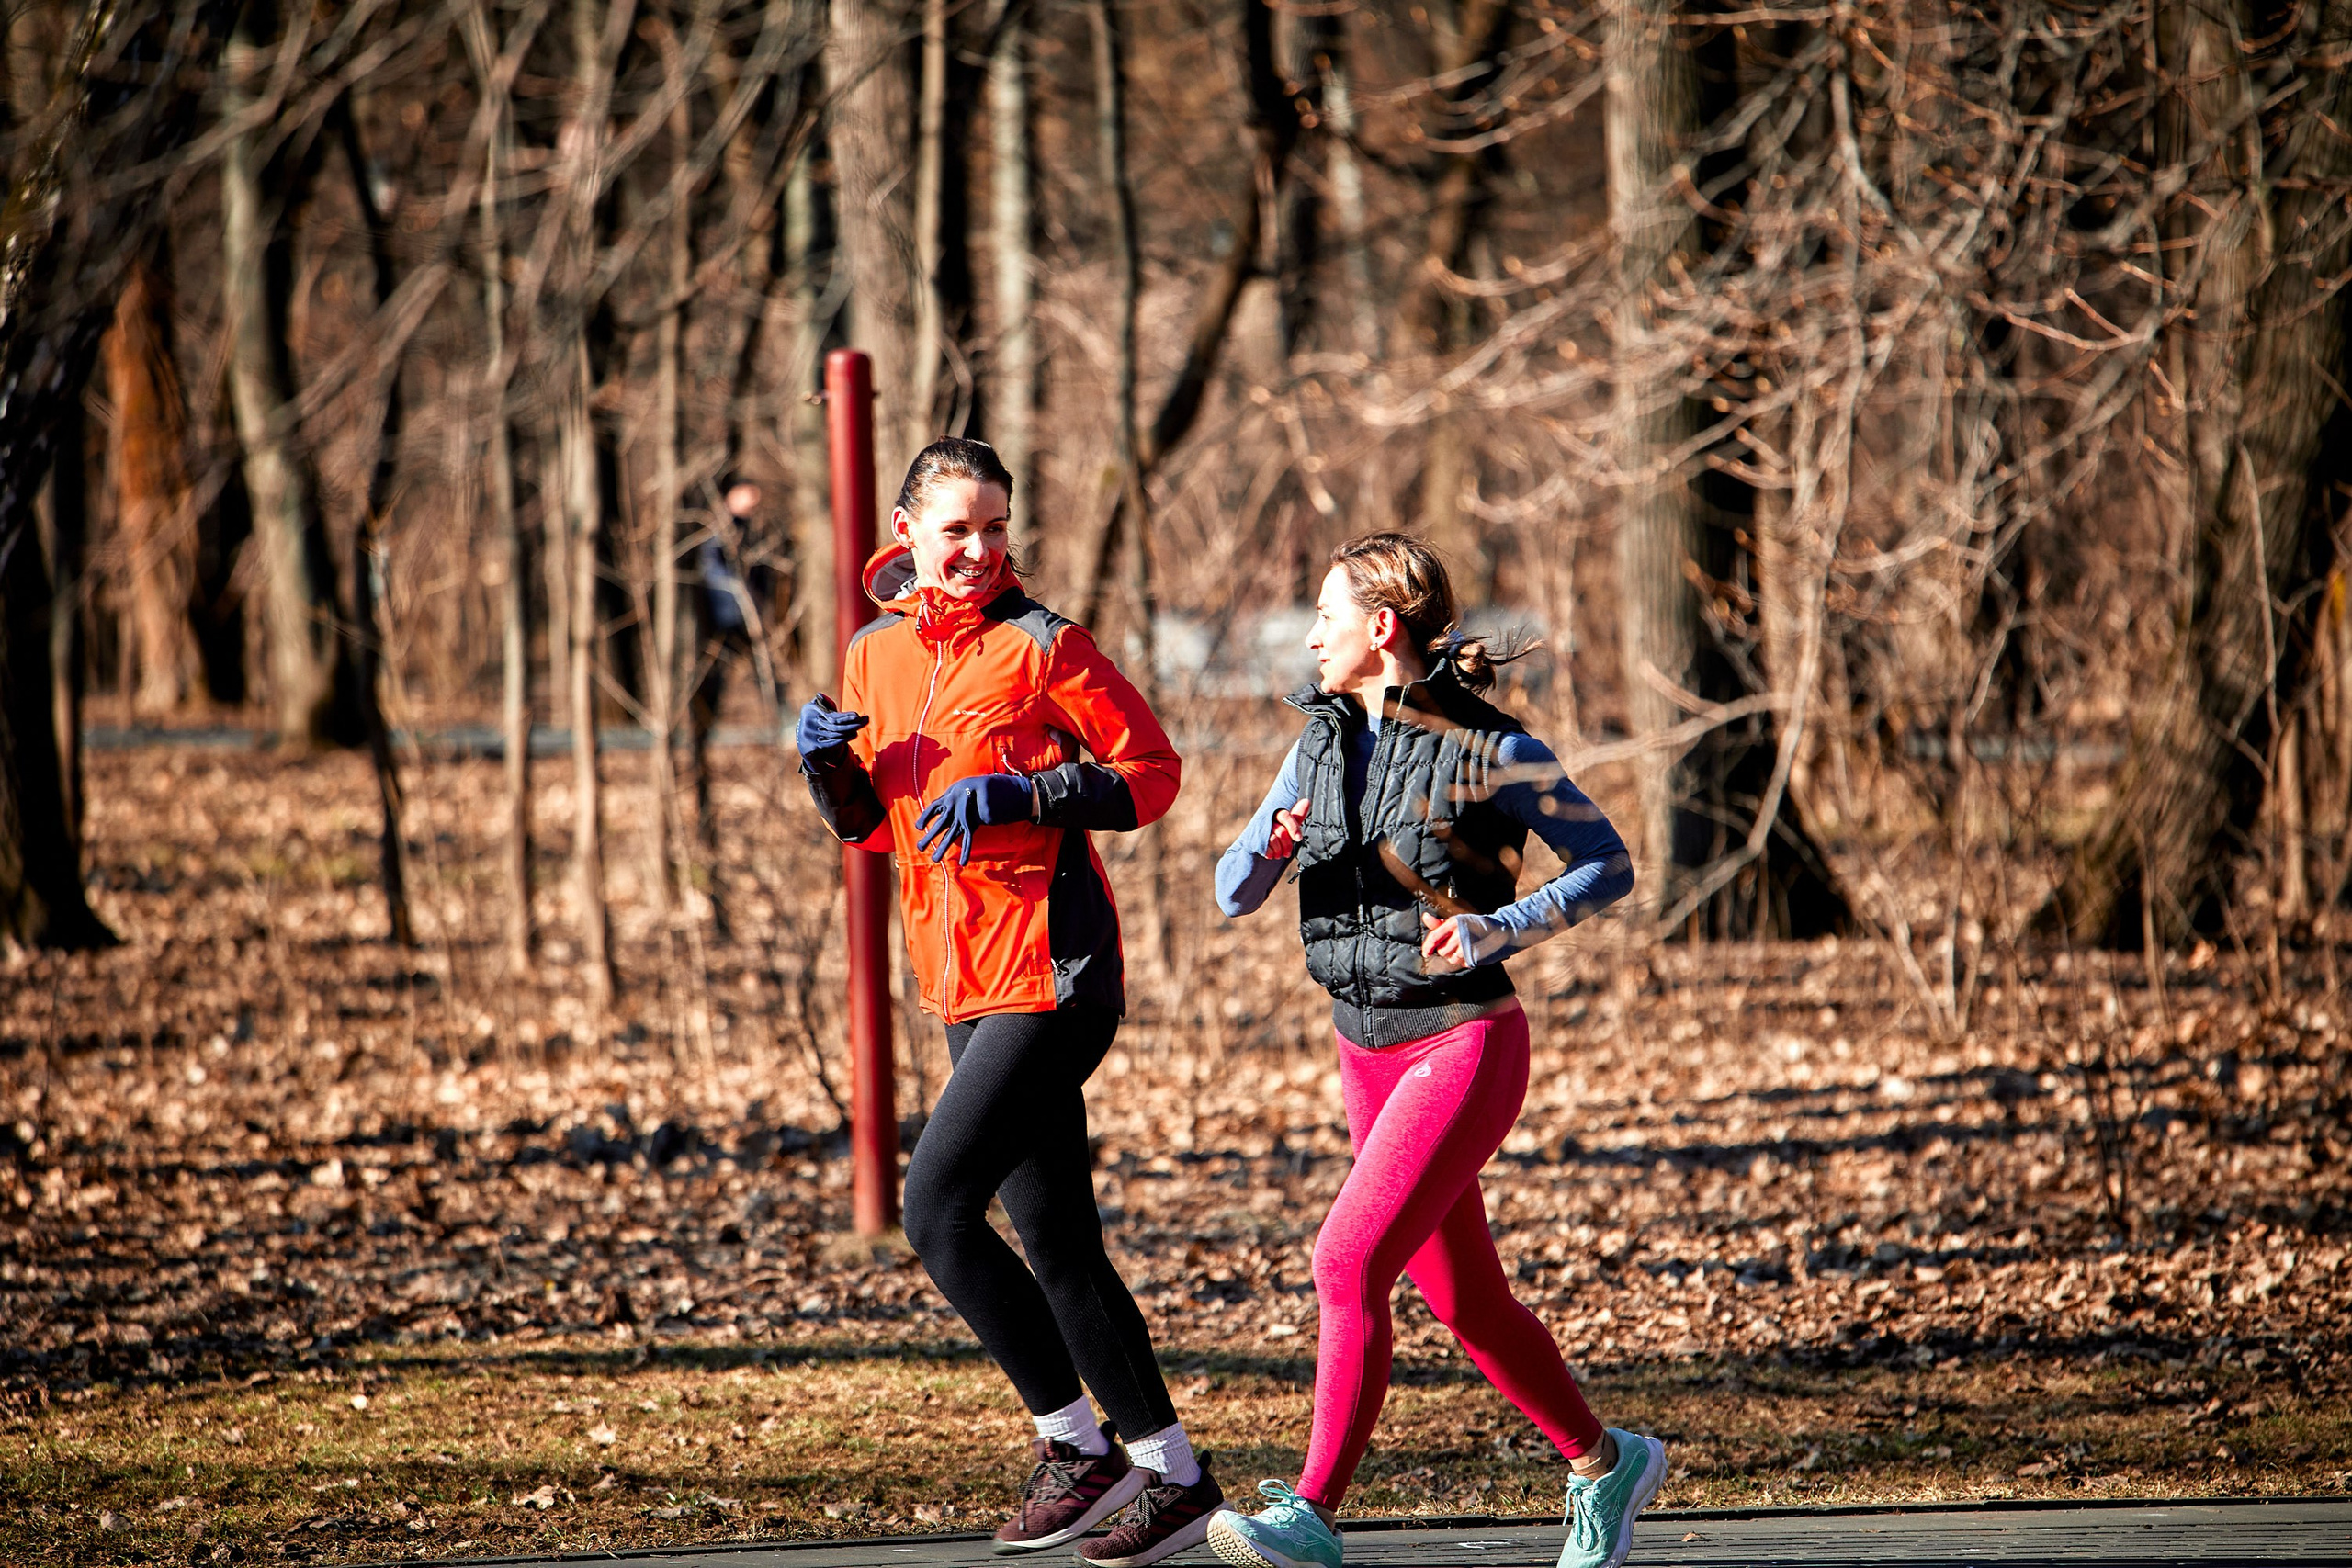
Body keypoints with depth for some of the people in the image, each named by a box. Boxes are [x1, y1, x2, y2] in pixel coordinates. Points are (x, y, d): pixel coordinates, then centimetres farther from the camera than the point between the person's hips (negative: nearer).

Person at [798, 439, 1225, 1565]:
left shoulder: (1040, 646, -7)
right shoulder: (876, 654, 13)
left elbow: (1151, 773, -7)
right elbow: (869, 826, 21)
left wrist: (1016, 793, -18)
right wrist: (832, 765, 0)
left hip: (1052, 975, -8)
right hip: (965, 987, 8)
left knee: (936, 1206, -15)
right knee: (1057, 1248, 9)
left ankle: (1076, 1445, -6)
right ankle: (1173, 1477, 18)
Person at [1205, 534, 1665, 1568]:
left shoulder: (1489, 750, -13)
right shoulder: (1322, 743, 5)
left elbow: (1609, 866, -6)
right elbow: (1233, 893, 6)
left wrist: (1500, 929, -22)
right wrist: (1273, 845, -18)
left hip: (1464, 1046, -7)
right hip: (1369, 1053, 7)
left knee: (1349, 1263, -19)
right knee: (1465, 1301, 13)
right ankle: (1605, 1465, 31)